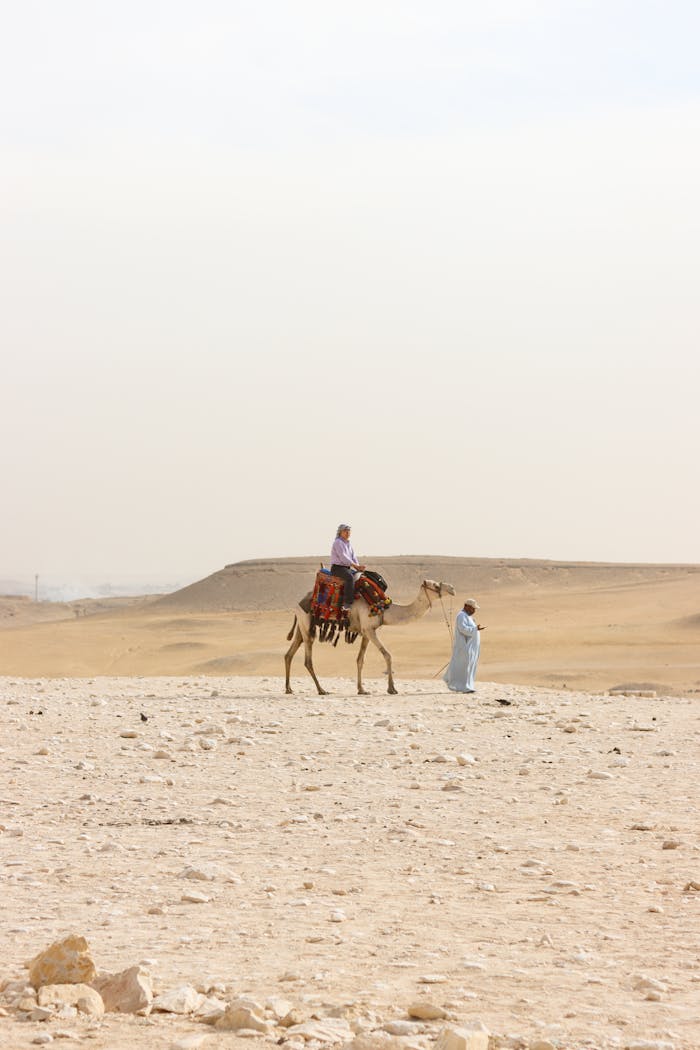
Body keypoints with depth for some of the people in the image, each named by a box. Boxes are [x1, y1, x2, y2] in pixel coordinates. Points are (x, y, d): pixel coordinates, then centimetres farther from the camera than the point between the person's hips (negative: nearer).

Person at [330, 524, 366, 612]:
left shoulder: (349, 543, 18)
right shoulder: (338, 542, -10)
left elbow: (353, 557, 14)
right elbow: (343, 557, -20)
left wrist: (359, 567, -4)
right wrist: (356, 566, -23)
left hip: (347, 568, 9)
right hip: (337, 567, -9)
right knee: (350, 577, -34)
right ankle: (347, 604, -40)